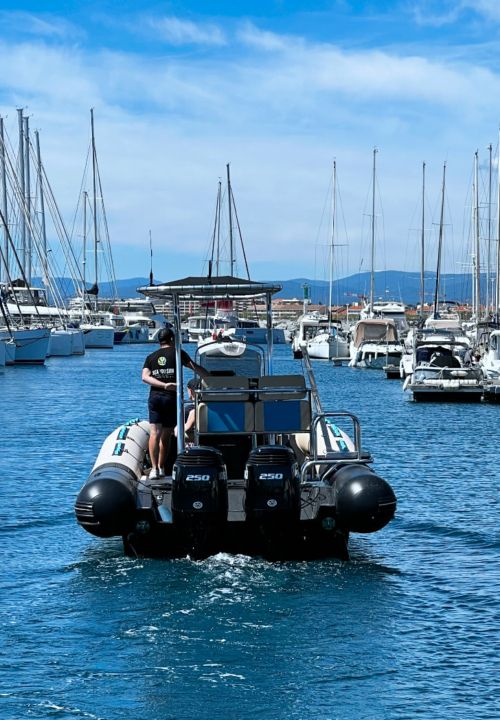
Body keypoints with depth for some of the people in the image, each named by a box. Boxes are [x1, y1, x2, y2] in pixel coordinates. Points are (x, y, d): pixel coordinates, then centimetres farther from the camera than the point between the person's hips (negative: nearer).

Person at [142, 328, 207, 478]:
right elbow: (195, 368, -1)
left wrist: (164, 385, -11)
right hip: (171, 397, -2)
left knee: (155, 432, -3)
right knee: (166, 434, 6)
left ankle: (154, 468, -14)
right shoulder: (177, 353, 4)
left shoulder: (151, 357, 13)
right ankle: (161, 467, 10)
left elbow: (145, 377, -2)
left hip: (155, 397, 2)